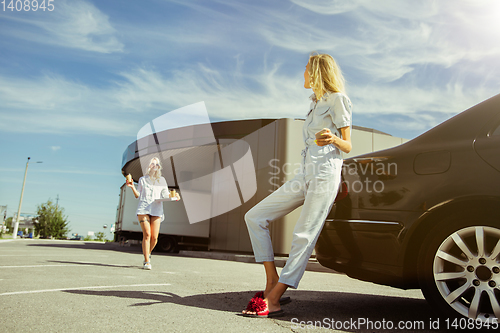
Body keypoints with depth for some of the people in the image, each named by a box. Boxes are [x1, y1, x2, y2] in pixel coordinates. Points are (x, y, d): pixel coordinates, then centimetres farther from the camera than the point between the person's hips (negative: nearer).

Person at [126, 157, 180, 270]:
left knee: (154, 237, -5)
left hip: (156, 209, 1)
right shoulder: (142, 179, 17)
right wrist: (132, 187, -2)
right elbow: (137, 195, 15)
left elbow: (166, 195, 16)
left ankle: (148, 253, 25)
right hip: (143, 208, -1)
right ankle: (146, 261, -8)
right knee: (147, 234, -14)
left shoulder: (162, 180, 19)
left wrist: (174, 195, -3)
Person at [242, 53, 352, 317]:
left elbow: (347, 146, -2)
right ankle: (273, 284, -1)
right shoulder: (316, 103, 26)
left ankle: (272, 301, -13)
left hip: (325, 174, -9)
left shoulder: (337, 99, 2)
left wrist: (333, 139, -22)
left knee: (304, 236, -13)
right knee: (254, 217, -1)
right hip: (304, 175, 9)